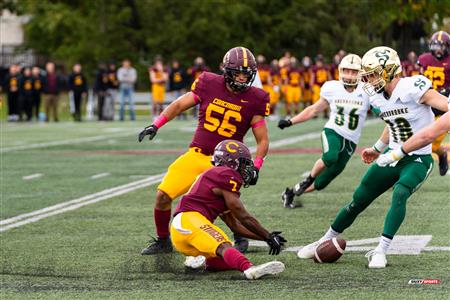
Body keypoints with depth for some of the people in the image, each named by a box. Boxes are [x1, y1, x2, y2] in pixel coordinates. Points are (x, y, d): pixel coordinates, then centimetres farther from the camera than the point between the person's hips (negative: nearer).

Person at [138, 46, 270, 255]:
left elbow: (262, 140, 0)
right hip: (197, 155, 3)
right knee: (163, 195, -3)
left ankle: (241, 238, 6)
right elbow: (178, 105, 8)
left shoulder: (253, 100, -7)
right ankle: (163, 241, 19)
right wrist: (156, 125, -2)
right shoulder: (210, 85, -4)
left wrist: (256, 167, -13)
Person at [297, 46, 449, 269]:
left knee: (400, 194, -32)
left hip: (418, 160, -7)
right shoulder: (379, 97, 2)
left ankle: (380, 251, -24)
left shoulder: (412, 88, -22)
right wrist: (378, 149, 29)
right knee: (359, 200, 10)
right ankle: (326, 241, 27)